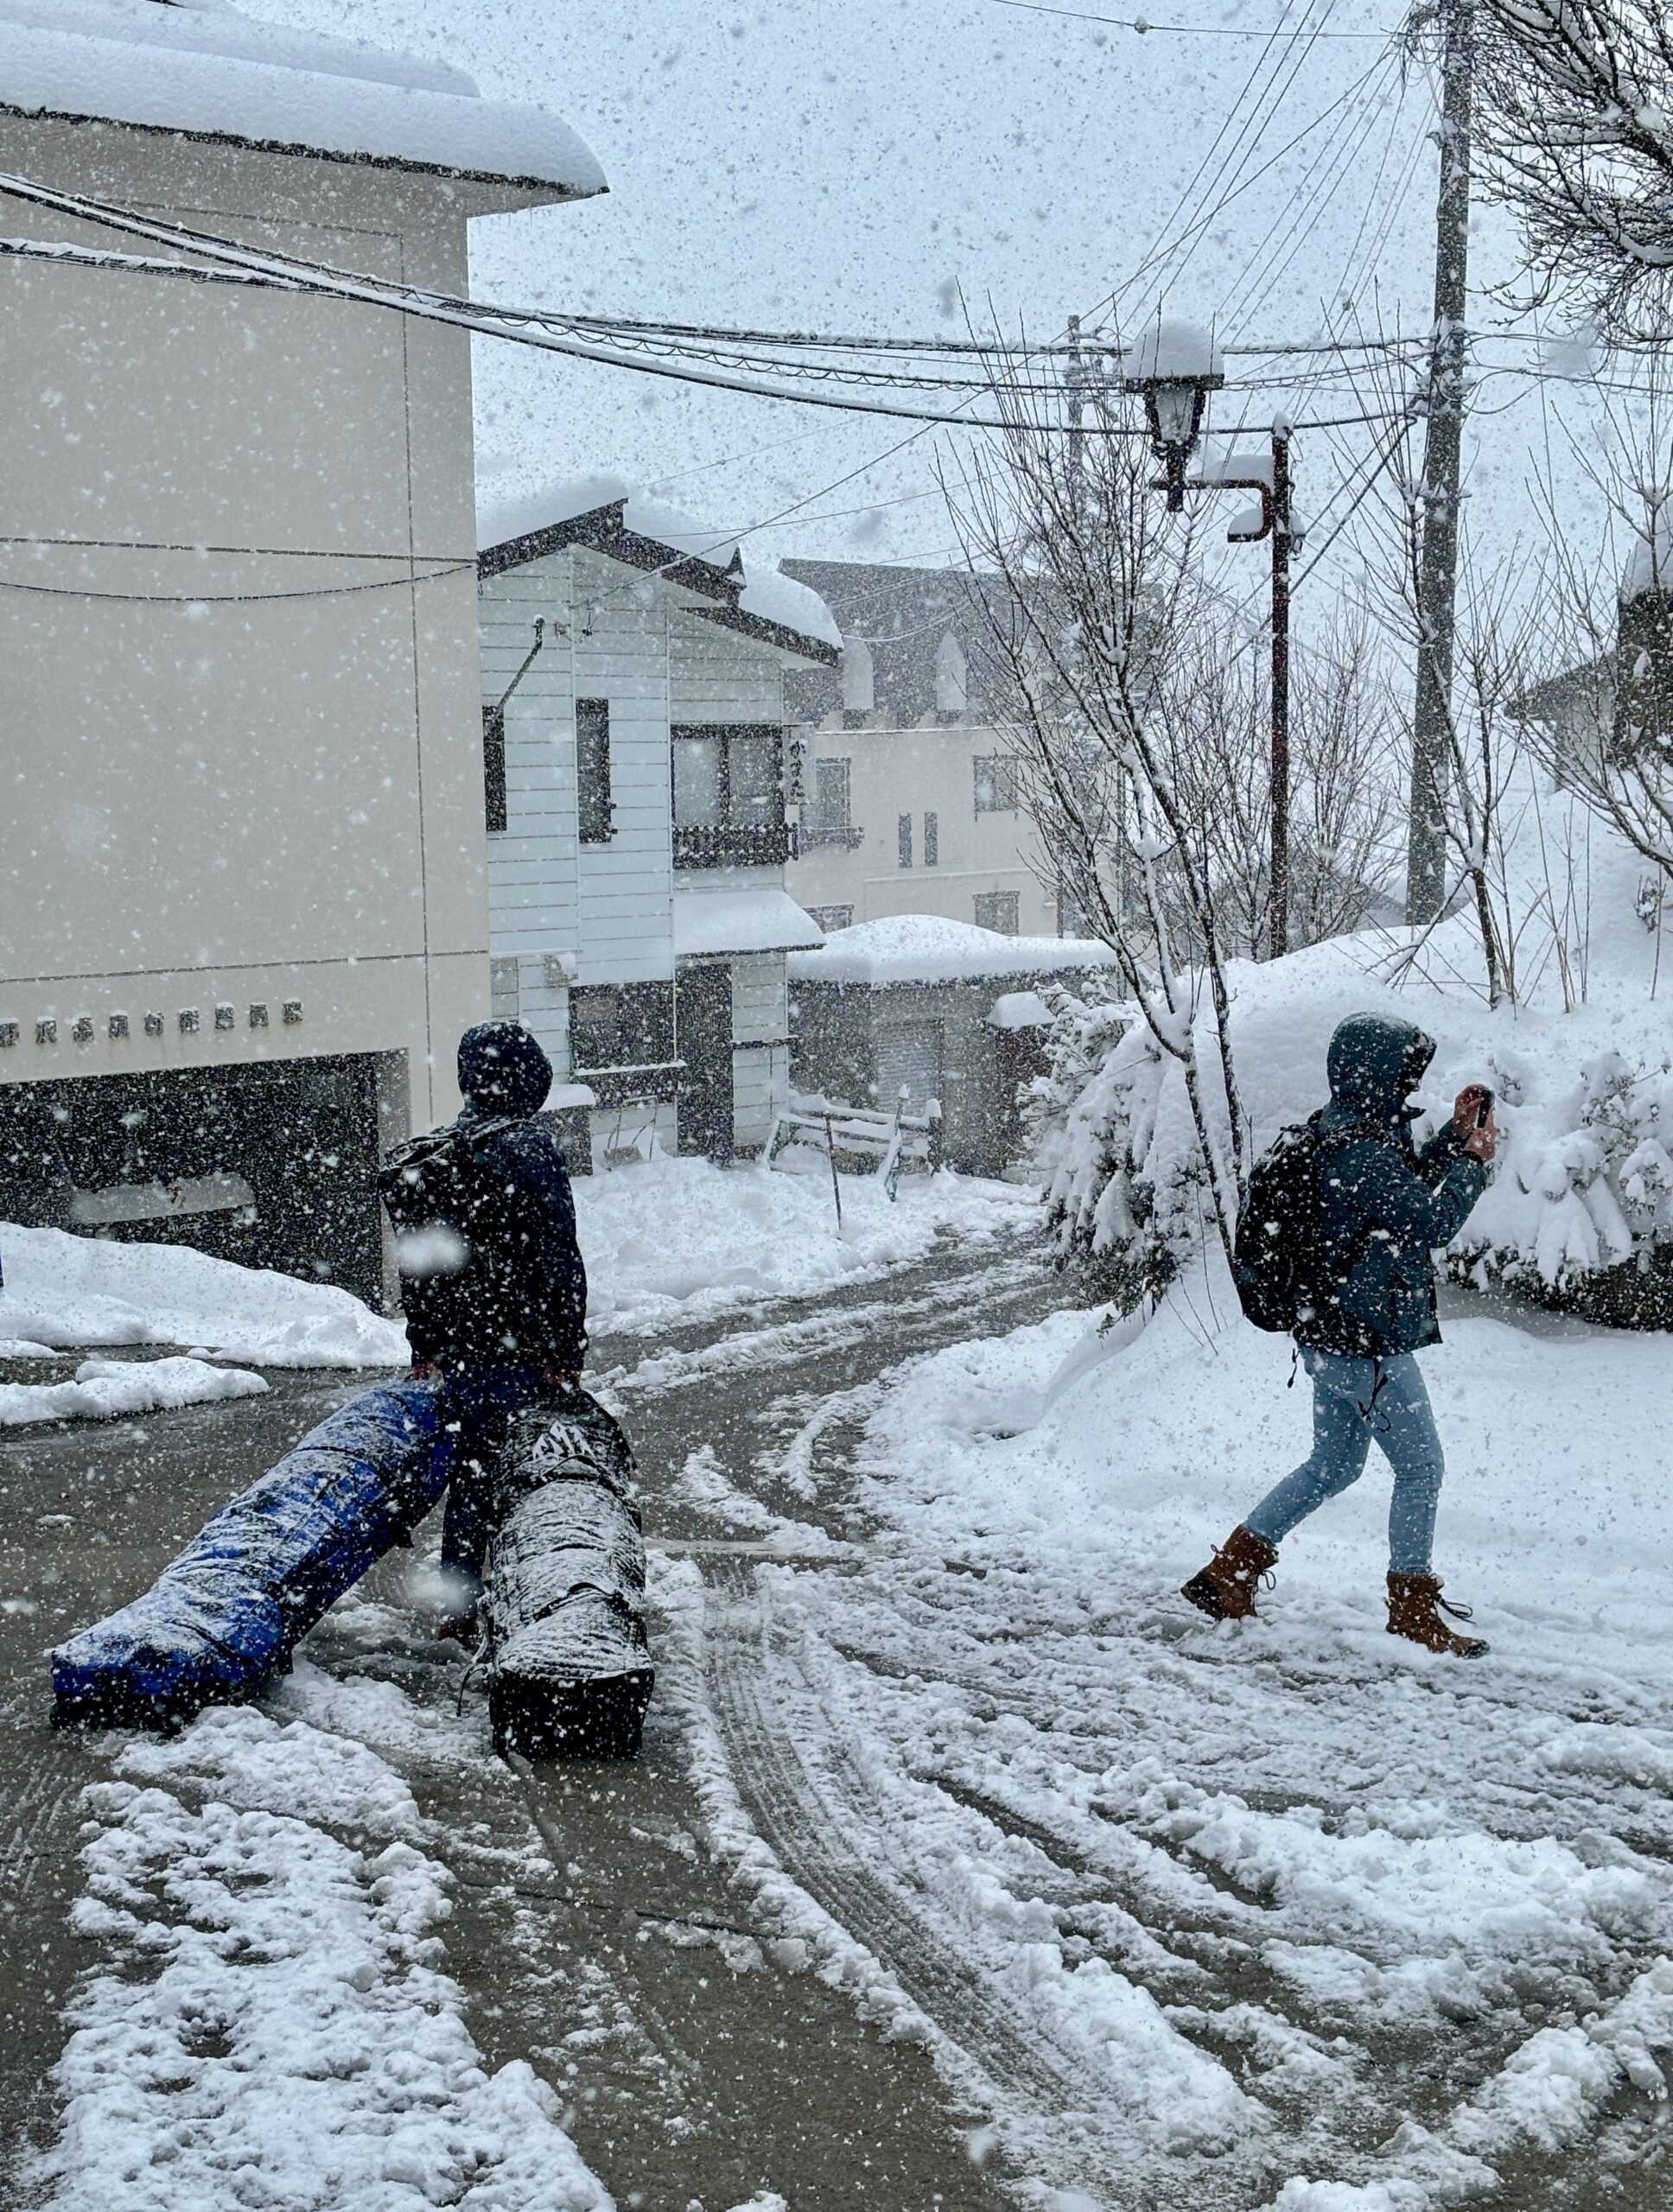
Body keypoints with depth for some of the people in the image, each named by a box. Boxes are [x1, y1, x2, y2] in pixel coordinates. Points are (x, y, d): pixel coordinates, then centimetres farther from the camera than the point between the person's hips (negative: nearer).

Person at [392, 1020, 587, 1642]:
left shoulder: (426, 1158, 9)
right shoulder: (530, 1148, -11)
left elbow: (414, 1264, 15)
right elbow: (558, 1257, -13)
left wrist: (424, 1350, 22)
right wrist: (567, 1353, -8)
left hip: (456, 1351, 6)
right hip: (521, 1350, -6)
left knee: (470, 1470, 14)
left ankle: (460, 1609, 20)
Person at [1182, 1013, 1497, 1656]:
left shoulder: (1339, 1132, 8)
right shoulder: (1361, 1150, -23)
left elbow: (1407, 1187, 21)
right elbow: (1434, 1222, -19)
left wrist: (1455, 1135, 13)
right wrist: (1475, 1159, -6)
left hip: (1331, 1336, 10)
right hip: (1371, 1348, -10)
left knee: (1333, 1466, 20)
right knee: (1421, 1470, 5)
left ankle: (1229, 1572, 21)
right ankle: (1414, 1612, 15)